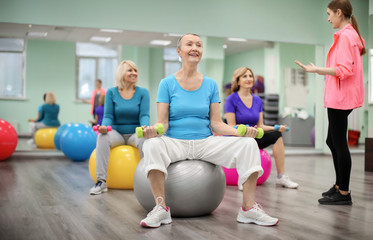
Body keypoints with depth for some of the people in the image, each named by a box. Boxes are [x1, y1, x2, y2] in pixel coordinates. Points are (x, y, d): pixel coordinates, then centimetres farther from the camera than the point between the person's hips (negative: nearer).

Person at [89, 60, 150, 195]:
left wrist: (144, 127, -31)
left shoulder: (143, 92, 2)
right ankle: (101, 182, -30)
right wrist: (104, 126, -25)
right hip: (116, 133, 1)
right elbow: (108, 116, -2)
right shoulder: (111, 92, 3)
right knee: (102, 137, -32)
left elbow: (144, 115, -7)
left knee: (143, 139, -35)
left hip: (135, 133, 0)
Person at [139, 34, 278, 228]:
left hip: (205, 142, 3)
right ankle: (161, 208, -27)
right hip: (175, 142, -2)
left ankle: (249, 208, -16)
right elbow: (162, 121, -4)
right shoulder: (167, 84, 2)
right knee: (152, 144, -37)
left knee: (248, 144, -20)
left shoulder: (210, 85, 9)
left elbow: (216, 123, 5)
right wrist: (153, 130, -27)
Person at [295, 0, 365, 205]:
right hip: (341, 97, 10)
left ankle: (344, 194, 3)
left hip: (340, 98, -10)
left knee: (339, 143, -4)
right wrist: (323, 71, 16)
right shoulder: (352, 34, 16)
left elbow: (344, 70, -21)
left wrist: (317, 70, -23)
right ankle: (339, 186, 27)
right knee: (333, 141, 17)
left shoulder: (345, 35, -14)